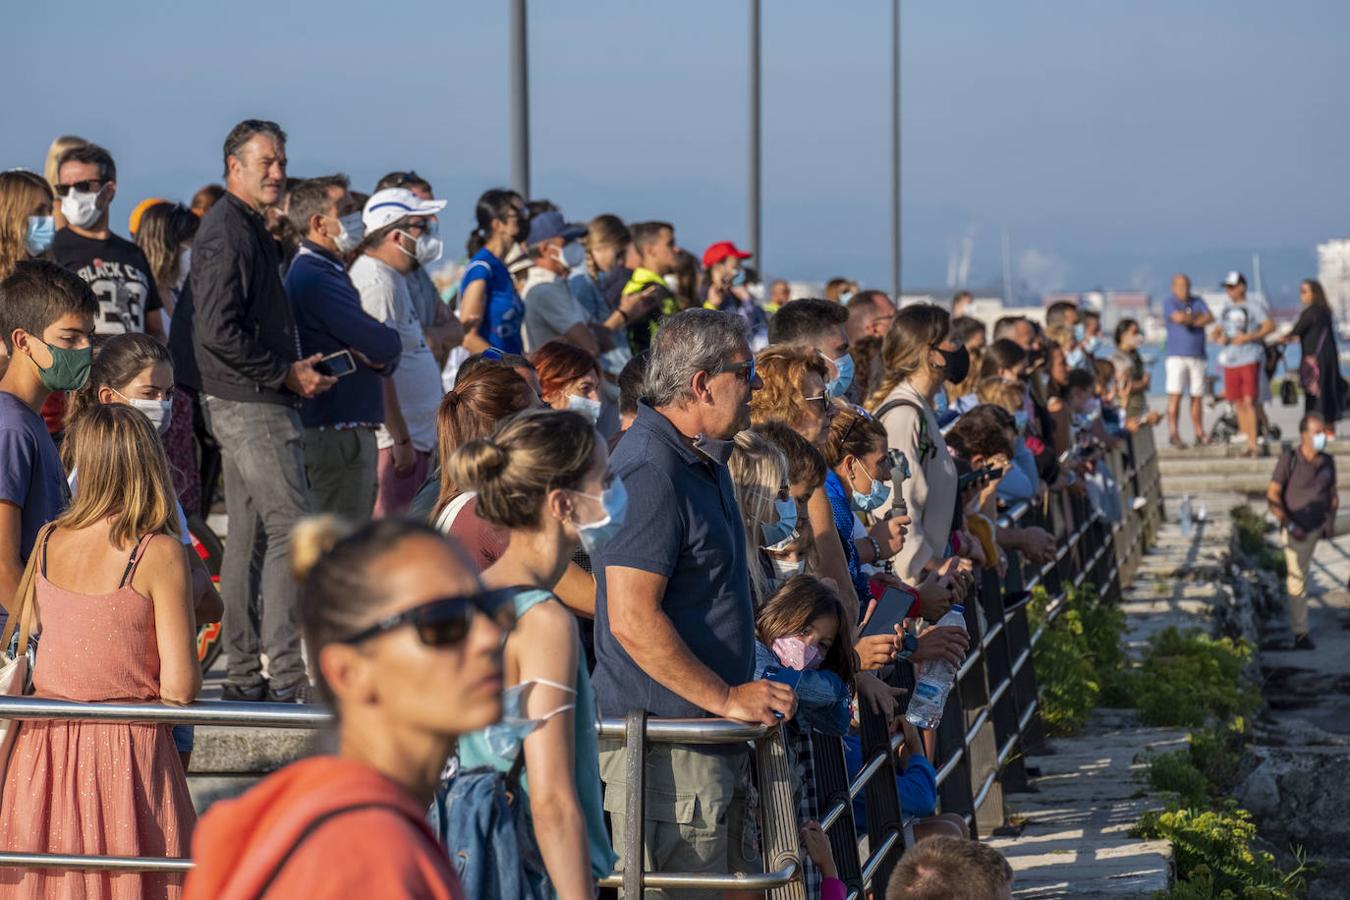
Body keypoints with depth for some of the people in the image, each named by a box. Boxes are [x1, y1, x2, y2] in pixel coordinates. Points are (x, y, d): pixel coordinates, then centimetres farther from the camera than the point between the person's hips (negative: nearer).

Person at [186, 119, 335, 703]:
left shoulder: (247, 229, 19)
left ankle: (245, 675, 15)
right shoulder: (227, 232, -14)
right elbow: (218, 329, -22)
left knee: (248, 536, 11)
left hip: (245, 403, 11)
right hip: (252, 406, -11)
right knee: (291, 529, -11)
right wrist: (287, 374, -16)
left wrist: (294, 369, 15)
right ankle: (285, 676, -11)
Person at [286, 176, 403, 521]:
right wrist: (392, 345, 3)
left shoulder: (328, 271, 18)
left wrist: (381, 357, -7)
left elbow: (385, 354, 16)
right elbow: (387, 347, -20)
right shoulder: (316, 278, -16)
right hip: (337, 433, -11)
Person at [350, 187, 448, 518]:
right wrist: (401, 440, -20)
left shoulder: (392, 278, 17)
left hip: (411, 435, 11)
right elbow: (378, 369, -20)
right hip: (396, 438, -11)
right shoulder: (377, 282, -15)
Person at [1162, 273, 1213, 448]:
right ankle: (1173, 433, -12)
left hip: (1198, 356, 4)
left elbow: (1210, 318, 0)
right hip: (1177, 355, -4)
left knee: (1197, 396, 4)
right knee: (1175, 395, -11)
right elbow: (1178, 317, -16)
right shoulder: (1169, 303, 2)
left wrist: (1188, 319, -10)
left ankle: (1200, 433, 10)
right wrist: (1197, 316, 0)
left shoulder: (1198, 301, 15)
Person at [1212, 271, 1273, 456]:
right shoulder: (1225, 308, 18)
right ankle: (1246, 440, 12)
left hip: (1249, 359, -6)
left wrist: (1248, 337, -18)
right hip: (1229, 360, 7)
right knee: (1238, 403, 6)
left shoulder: (1254, 305, -1)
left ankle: (1253, 443, -14)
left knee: (1249, 401, -13)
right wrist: (1218, 337, -2)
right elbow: (1216, 331, 22)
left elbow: (1269, 326, -10)